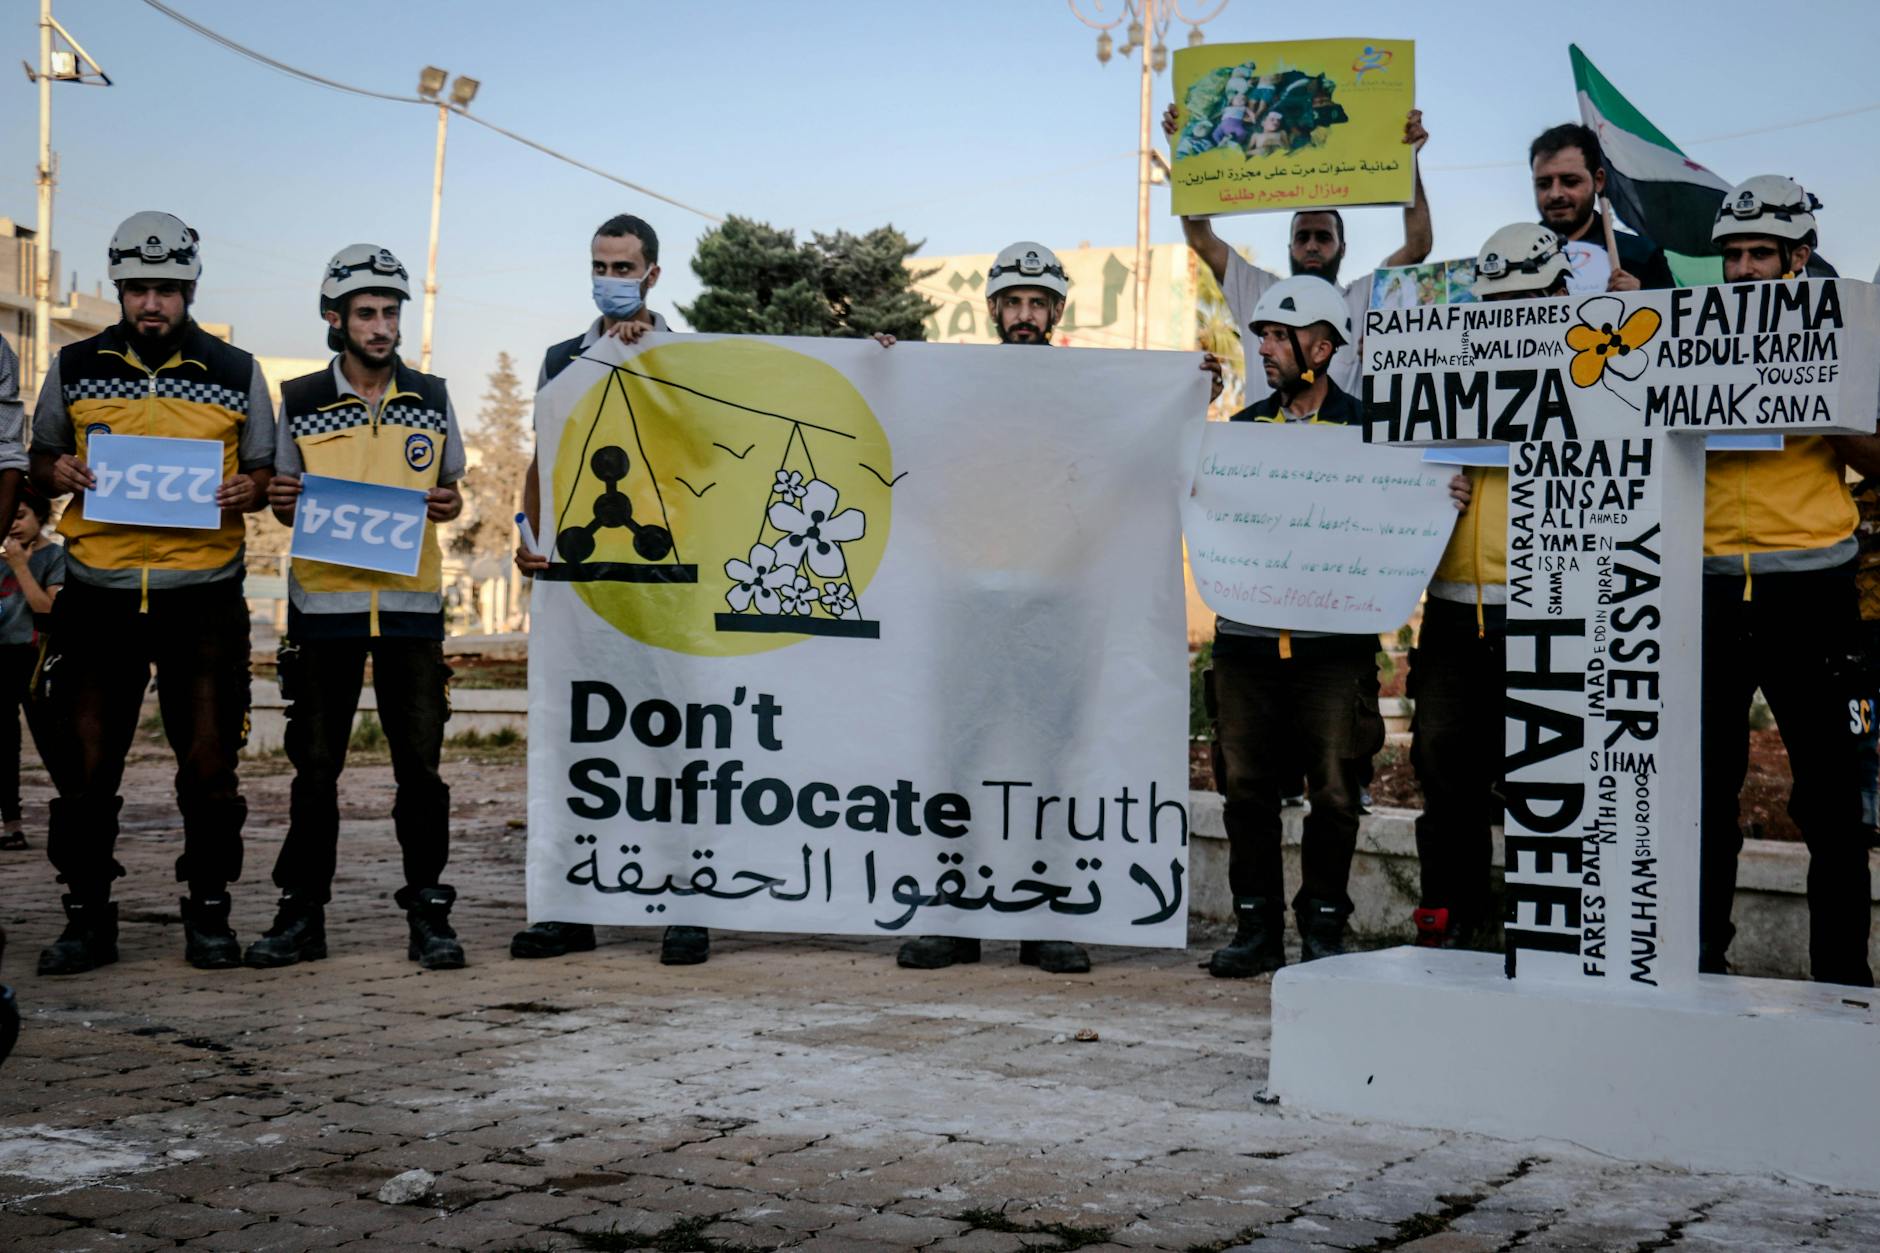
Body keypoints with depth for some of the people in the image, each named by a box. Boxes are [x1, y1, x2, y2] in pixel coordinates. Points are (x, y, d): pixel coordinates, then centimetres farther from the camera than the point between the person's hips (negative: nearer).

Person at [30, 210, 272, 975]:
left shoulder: (236, 374, 8)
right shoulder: (75, 369, 10)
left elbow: (265, 471, 14)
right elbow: (40, 460, 18)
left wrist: (249, 489, -9)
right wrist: (59, 473, -5)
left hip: (204, 592, -1)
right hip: (98, 590, 1)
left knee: (209, 762, 2)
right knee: (85, 763, 2)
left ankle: (208, 913, 14)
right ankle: (87, 918, 12)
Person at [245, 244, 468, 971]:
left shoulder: (432, 399, 8)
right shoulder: (301, 402, 6)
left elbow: (450, 491, 15)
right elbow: (285, 507, 11)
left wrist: (446, 505, -8)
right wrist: (282, 502, -12)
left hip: (410, 602, 0)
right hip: (323, 601, 0)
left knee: (421, 764, 0)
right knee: (314, 767, 5)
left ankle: (428, 914, 8)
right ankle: (302, 912, 13)